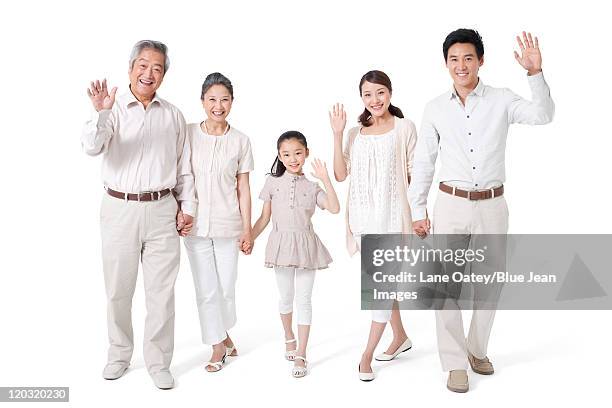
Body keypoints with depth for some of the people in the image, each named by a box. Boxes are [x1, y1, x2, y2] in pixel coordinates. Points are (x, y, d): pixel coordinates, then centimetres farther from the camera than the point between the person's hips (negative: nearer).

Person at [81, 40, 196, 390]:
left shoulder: (173, 115, 8)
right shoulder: (114, 109, -2)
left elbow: (184, 166, 13)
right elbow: (92, 147, -19)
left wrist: (188, 207, 8)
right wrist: (101, 113, -36)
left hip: (162, 210, 2)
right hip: (120, 209, -1)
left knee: (162, 290, 4)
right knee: (119, 289, 10)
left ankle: (159, 362, 17)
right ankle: (120, 355, 28)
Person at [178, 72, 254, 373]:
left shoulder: (240, 141, 0)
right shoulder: (187, 134, -1)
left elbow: (243, 188, 2)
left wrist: (247, 230, 1)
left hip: (227, 226, 0)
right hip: (196, 225, 0)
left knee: (226, 288, 8)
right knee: (207, 290, 4)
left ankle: (222, 334, 36)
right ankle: (219, 346, 23)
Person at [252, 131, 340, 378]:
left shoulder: (311, 186, 2)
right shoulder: (273, 182, 1)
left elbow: (334, 209, -12)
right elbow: (265, 217, 5)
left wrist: (325, 179, -15)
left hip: (305, 246, 0)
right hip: (281, 244, 0)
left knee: (304, 300, 1)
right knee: (286, 297, 15)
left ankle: (300, 355, 9)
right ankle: (289, 337, 41)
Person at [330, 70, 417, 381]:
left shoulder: (404, 127, 0)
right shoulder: (355, 133, 11)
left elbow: (414, 174, 0)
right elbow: (340, 175, 2)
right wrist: (337, 135, -5)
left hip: (392, 214, -4)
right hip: (363, 216, 5)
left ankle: (367, 354, 3)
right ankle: (400, 336, 32)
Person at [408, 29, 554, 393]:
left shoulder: (501, 100, -1)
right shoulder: (436, 108, 2)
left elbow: (543, 115, -16)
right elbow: (423, 162, 6)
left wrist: (535, 73, -30)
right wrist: (418, 211, 5)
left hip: (492, 206, 0)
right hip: (451, 205, 0)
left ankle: (478, 349, 33)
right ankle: (456, 363, 15)